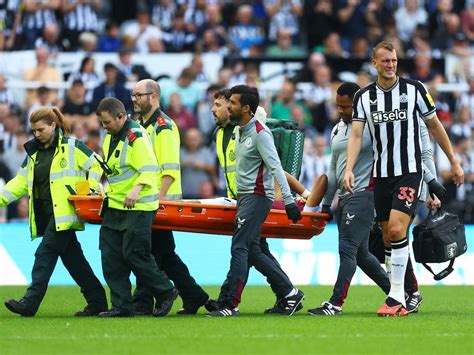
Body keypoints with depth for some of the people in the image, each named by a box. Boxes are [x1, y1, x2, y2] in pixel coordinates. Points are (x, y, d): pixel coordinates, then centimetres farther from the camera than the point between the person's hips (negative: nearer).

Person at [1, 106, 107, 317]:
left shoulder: (71, 146, -4)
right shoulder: (34, 153, 16)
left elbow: (95, 165, -1)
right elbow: (21, 182, 17)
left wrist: (91, 190, -9)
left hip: (64, 212, -7)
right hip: (46, 213, 7)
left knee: (45, 255, -13)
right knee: (72, 257, 9)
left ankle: (30, 303, -17)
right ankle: (97, 301, 16)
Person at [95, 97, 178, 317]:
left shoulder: (136, 137, -15)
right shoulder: (111, 136, 14)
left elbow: (150, 169, -23)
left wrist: (136, 189, -35)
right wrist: (108, 190, 23)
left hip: (138, 208, -9)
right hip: (115, 205, 9)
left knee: (134, 254, -9)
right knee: (111, 257, 3)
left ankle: (165, 293, 9)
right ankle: (121, 306, 7)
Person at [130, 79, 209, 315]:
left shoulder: (164, 127, -12)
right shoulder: (140, 125, 17)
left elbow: (170, 170, -18)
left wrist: (159, 198, -25)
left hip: (161, 201, -10)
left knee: (150, 253, -7)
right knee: (166, 254, 12)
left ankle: (142, 303, -4)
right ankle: (194, 297, 17)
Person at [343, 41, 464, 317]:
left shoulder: (414, 89, -1)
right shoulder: (364, 97, 5)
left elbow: (434, 125, 8)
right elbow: (356, 135, -2)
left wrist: (454, 162, 9)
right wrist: (349, 168, -18)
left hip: (410, 172, -4)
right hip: (381, 175, 4)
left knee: (397, 230, -18)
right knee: (389, 237, 5)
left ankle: (397, 297, -16)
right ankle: (410, 294, 16)